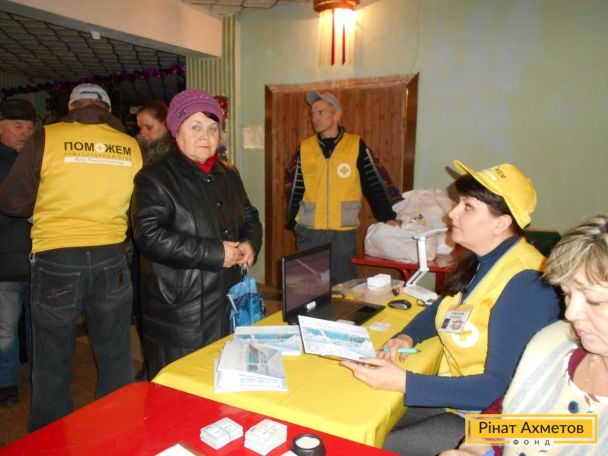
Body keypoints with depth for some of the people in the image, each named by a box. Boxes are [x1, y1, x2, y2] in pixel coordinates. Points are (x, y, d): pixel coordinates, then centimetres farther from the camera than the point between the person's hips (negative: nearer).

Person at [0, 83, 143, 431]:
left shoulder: (47, 139, -6)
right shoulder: (132, 147, 0)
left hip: (56, 262, -2)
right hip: (112, 261, 2)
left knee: (52, 366, 14)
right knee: (117, 360, 16)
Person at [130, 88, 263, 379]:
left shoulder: (228, 175, 13)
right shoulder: (155, 179, -9)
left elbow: (249, 217, 23)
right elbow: (150, 237, -21)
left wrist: (250, 243, -1)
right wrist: (215, 253, -21)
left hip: (227, 303, 7)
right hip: (179, 315, -6)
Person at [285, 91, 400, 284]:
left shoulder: (356, 145, -1)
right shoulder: (304, 148, 4)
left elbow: (376, 182, -2)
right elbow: (293, 187, 9)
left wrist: (388, 216, -7)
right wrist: (292, 221, 7)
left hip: (343, 232, -1)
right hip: (308, 232, 2)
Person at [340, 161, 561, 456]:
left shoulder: (524, 284, -26)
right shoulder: (478, 261, 0)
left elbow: (500, 387, -29)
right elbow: (441, 309, 16)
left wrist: (403, 382, -33)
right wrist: (407, 337, -4)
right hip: (453, 393, 8)